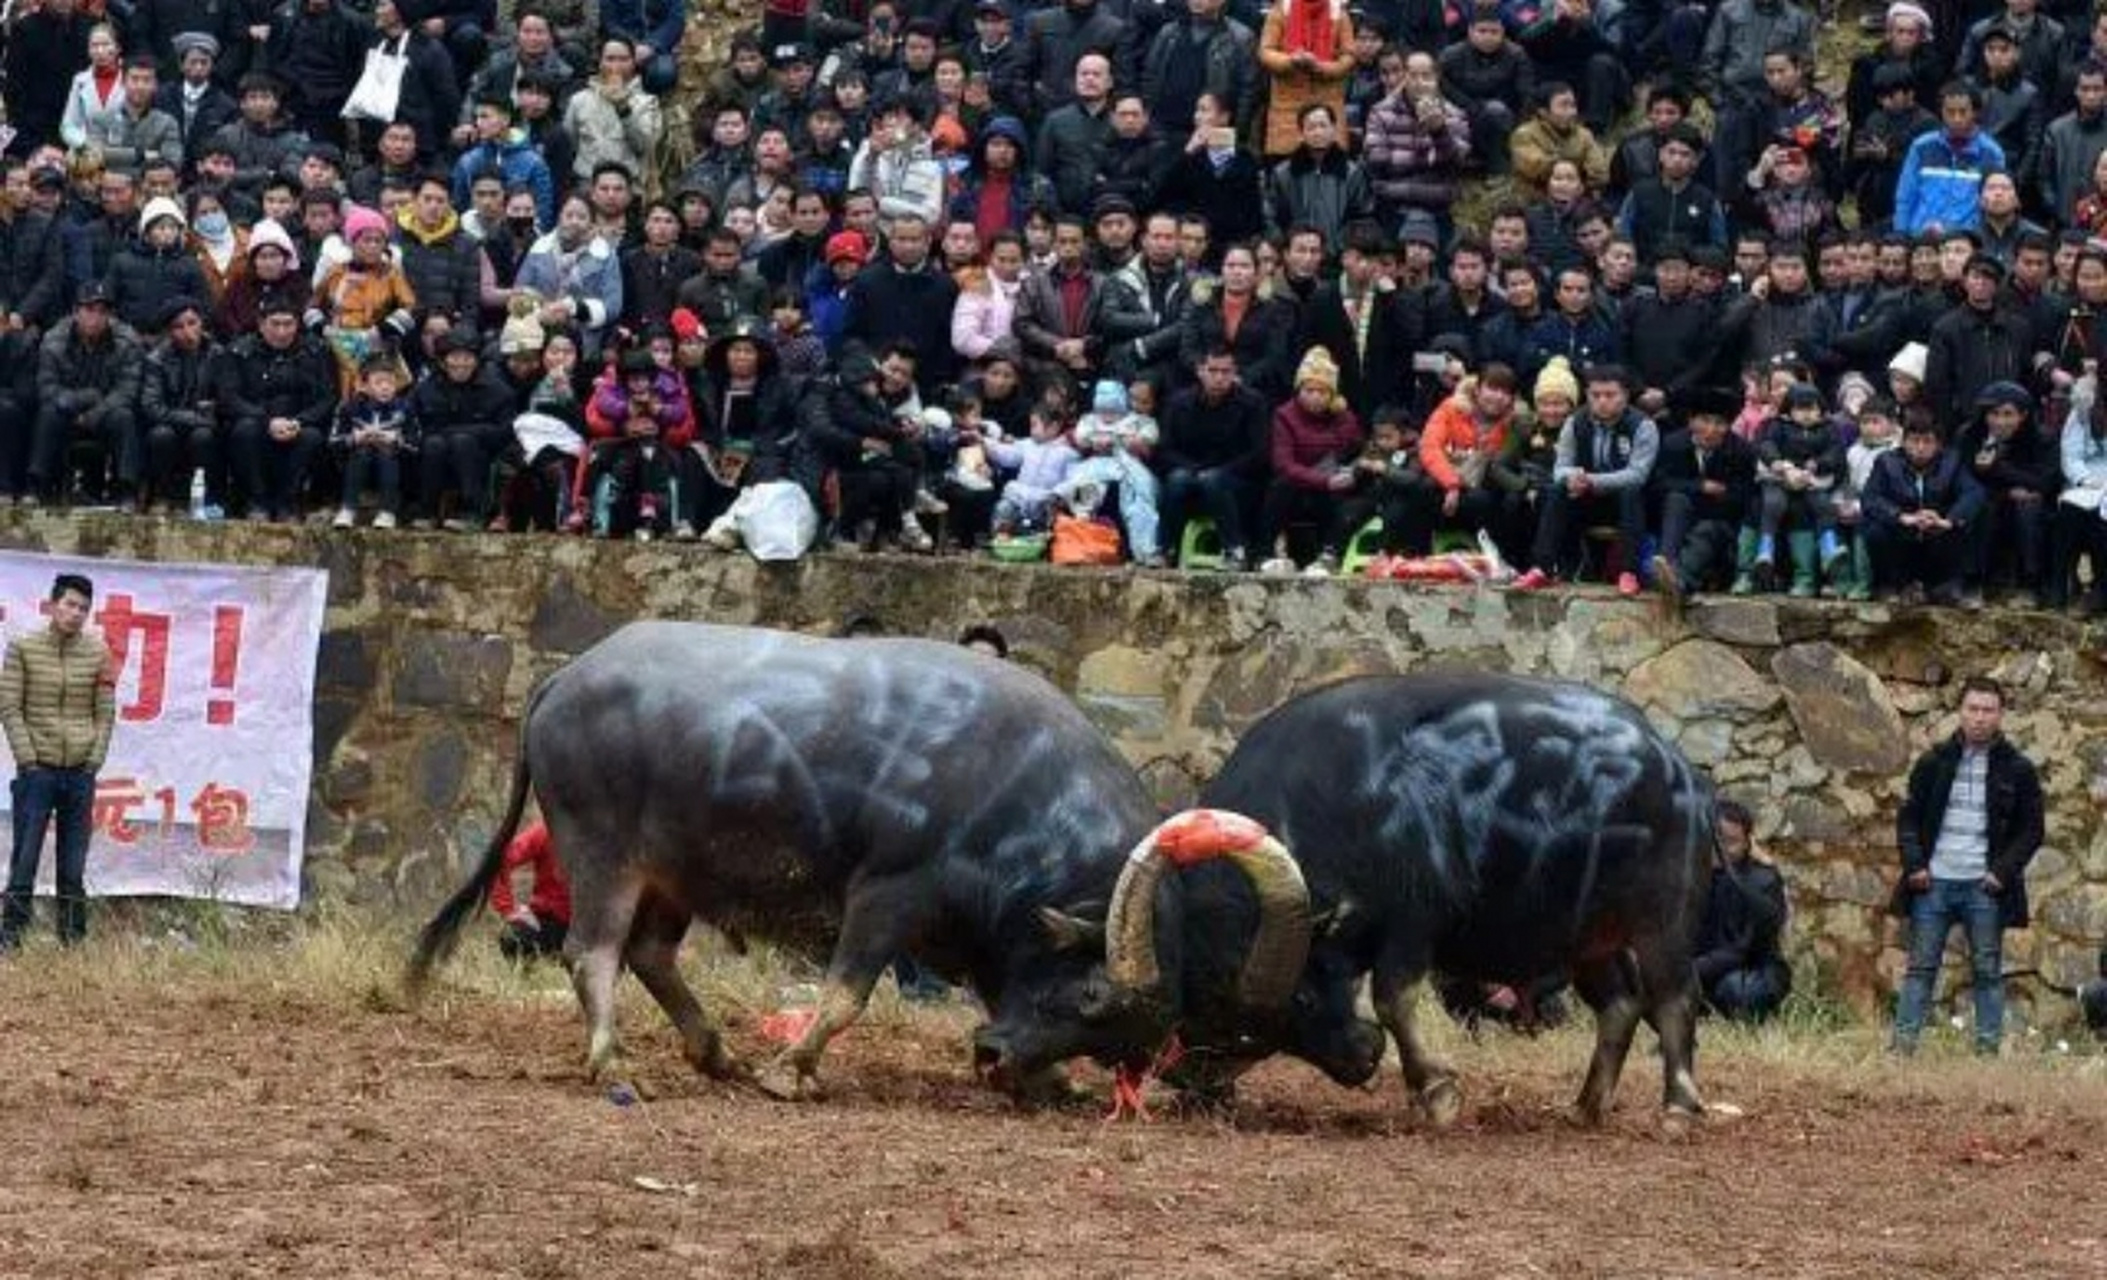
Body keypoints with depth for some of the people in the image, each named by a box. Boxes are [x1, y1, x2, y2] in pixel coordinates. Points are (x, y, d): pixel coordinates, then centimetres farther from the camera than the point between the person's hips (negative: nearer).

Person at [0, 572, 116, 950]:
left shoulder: (97, 653, 5)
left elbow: (105, 713, 9)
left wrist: (95, 759, 0)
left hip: (80, 773, 2)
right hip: (38, 770, -2)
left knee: (74, 864, 5)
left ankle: (73, 938, 10)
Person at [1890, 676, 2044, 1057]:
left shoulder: (2018, 770, 3)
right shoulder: (1934, 763, 7)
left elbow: (2031, 830, 5)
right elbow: (1908, 817, 10)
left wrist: (2002, 871, -8)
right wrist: (1914, 865, -4)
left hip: (1984, 886, -1)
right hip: (1934, 882, 1)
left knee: (1988, 971, 3)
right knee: (1920, 968, 2)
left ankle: (1988, 1049, 6)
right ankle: (1903, 1045, 2)